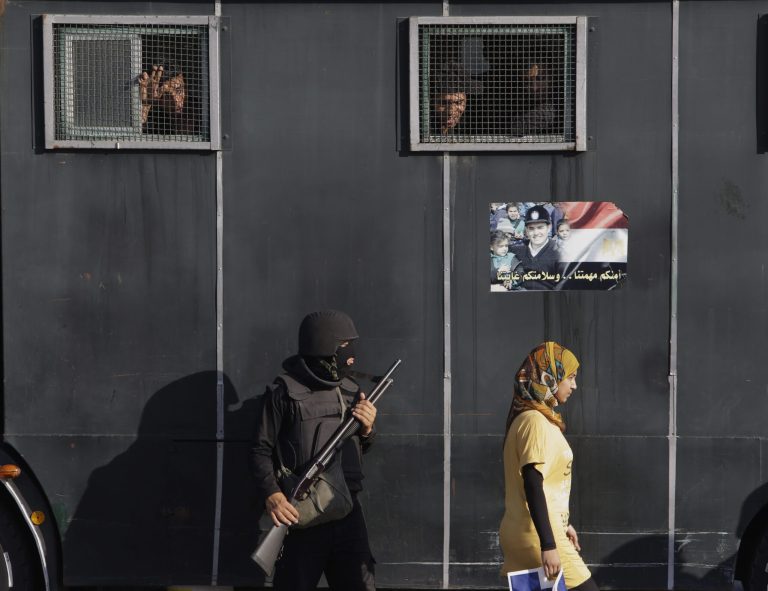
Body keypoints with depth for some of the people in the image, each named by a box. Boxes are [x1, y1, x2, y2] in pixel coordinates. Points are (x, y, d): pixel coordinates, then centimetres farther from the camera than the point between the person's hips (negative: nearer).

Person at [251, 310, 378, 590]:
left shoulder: (351, 391, 13)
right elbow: (261, 451, -6)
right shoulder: (284, 392, -5)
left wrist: (367, 430, 1)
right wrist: (272, 495, -21)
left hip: (347, 511, 5)